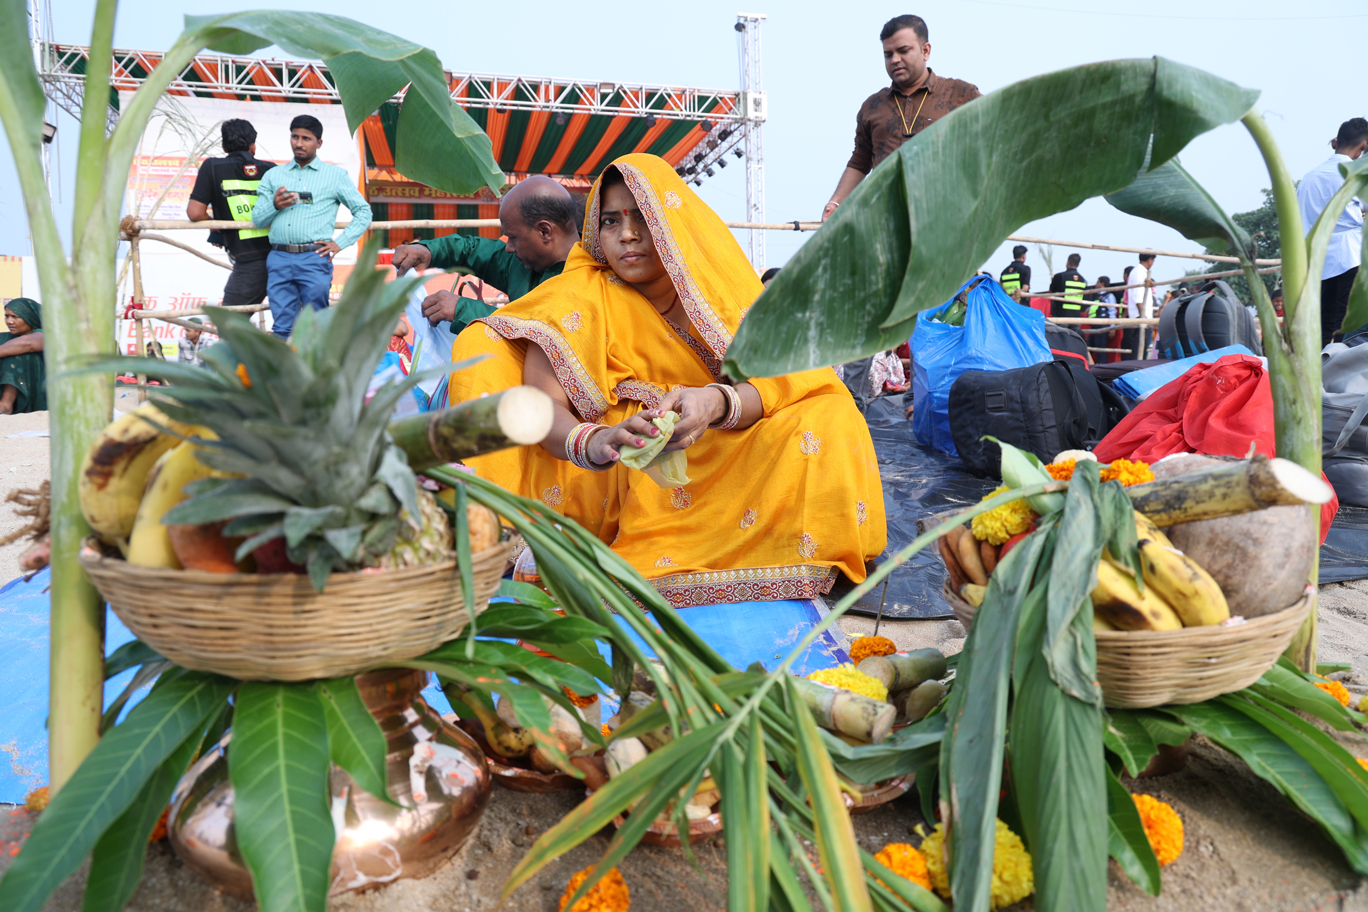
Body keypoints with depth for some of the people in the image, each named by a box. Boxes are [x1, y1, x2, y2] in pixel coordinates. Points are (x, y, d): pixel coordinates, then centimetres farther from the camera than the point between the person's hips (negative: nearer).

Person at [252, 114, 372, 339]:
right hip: (278, 259, 3)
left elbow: (363, 212, 9)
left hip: (314, 259, -3)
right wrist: (274, 205, -6)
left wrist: (340, 243, -2)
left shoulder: (336, 175, 12)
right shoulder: (273, 175, 19)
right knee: (283, 327, 2)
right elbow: (257, 219, 16)